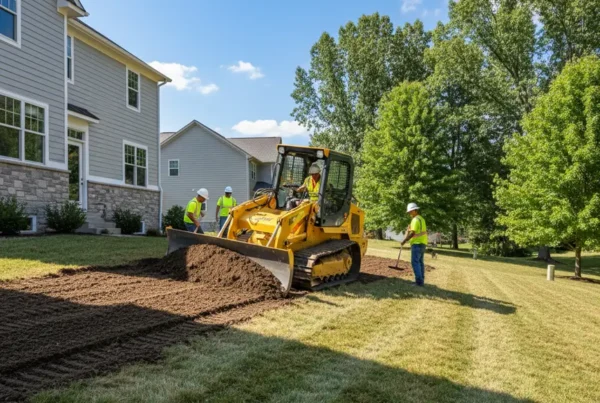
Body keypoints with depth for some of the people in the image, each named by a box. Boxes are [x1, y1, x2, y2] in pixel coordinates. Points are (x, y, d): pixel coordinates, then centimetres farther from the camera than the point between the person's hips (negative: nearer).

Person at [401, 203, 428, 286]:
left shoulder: (415, 220, -15)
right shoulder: (421, 219, 17)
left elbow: (412, 233, -20)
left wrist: (404, 241, -13)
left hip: (417, 243, -10)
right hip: (422, 243, 10)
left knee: (415, 262, -9)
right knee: (420, 262, 11)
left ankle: (419, 281, -12)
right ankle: (421, 281, 13)